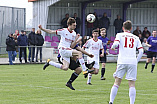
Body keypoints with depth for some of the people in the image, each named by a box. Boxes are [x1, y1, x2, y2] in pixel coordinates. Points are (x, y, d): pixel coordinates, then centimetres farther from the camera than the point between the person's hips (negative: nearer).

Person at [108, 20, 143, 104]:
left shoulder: (120, 35, 8)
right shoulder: (136, 38, 16)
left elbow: (116, 44, -10)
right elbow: (141, 51, 9)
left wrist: (113, 47, 12)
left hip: (122, 61, -1)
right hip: (133, 62, 1)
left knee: (117, 83, 5)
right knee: (132, 84, 0)